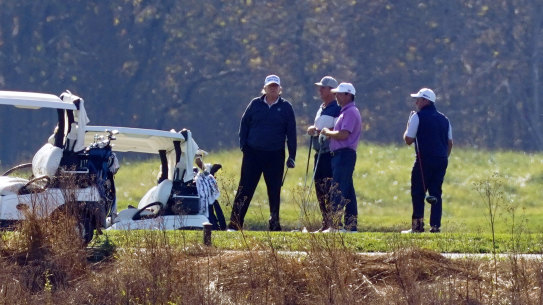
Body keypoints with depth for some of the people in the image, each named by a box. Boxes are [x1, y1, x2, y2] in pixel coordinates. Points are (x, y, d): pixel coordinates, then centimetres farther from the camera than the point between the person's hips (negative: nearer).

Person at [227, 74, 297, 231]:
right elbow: (244, 124, 10)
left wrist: (292, 156, 2)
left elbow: (291, 132, 7)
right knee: (245, 189, -3)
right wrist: (243, 145, -1)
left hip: (275, 156, 0)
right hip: (253, 154, 0)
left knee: (274, 191, 5)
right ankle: (234, 223, -3)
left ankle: (275, 224, 14)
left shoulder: (285, 107, 5)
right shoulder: (255, 104, 7)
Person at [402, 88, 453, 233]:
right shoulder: (444, 119, 15)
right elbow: (450, 142, 15)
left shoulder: (418, 117, -4)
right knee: (436, 193, 8)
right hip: (441, 160, 6)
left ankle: (418, 224, -5)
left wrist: (408, 127, 13)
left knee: (417, 193, 1)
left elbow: (408, 140, -4)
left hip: (425, 159, -6)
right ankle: (435, 225, 3)